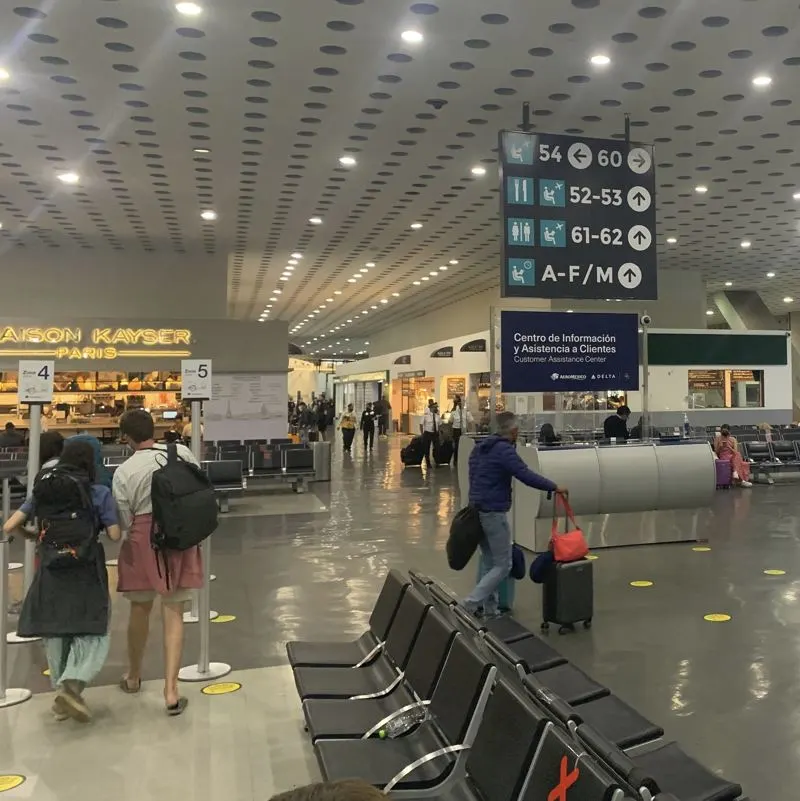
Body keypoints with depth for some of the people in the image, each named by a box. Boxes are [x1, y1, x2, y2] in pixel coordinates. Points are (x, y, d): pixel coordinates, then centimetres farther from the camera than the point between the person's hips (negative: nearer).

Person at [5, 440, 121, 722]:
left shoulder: (43, 491, 5)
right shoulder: (99, 493, -6)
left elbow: (8, 527, 4)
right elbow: (115, 535, -8)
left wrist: (30, 535, 23)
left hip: (50, 573, 4)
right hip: (86, 574, -4)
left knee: (55, 636, 17)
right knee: (92, 635, 3)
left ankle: (62, 691, 25)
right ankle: (72, 684, -19)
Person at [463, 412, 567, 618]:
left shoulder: (479, 448, 14)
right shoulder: (505, 450, -14)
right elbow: (527, 476, -20)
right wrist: (554, 487, -10)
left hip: (476, 510, 9)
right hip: (493, 513, -9)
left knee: (491, 564, 16)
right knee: (503, 565, -1)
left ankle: (489, 610, 16)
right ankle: (471, 604, -9)